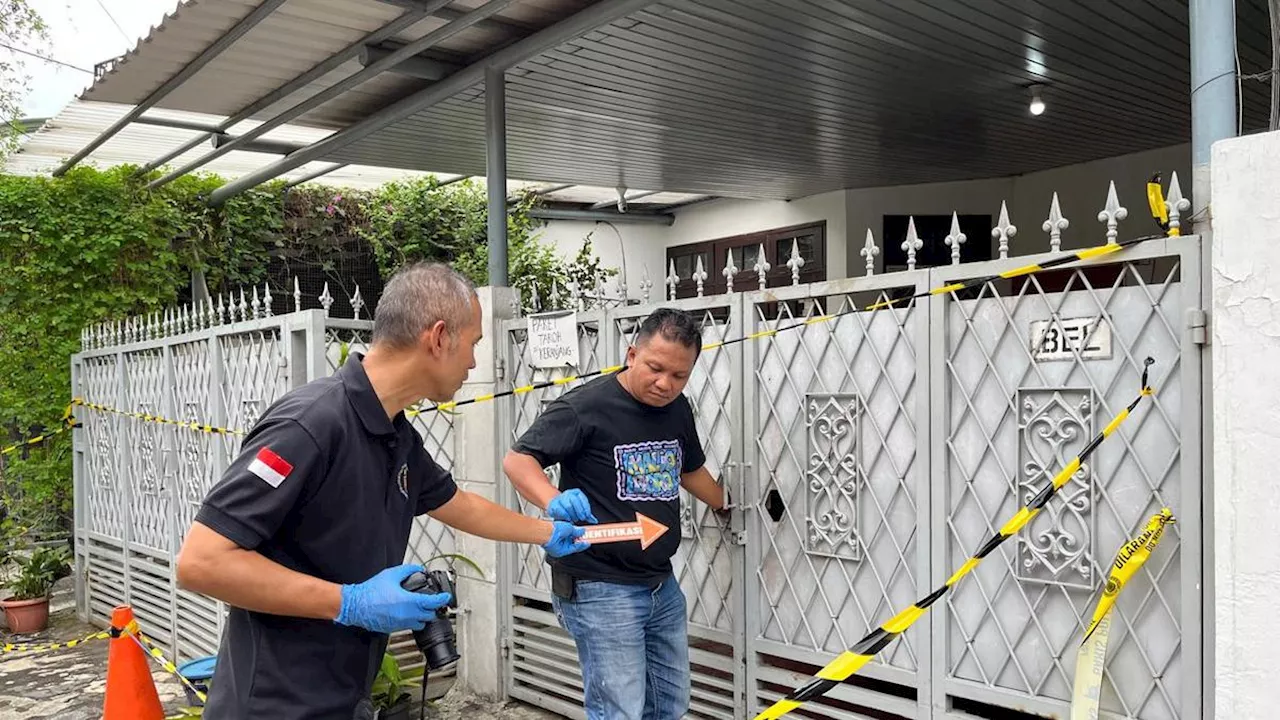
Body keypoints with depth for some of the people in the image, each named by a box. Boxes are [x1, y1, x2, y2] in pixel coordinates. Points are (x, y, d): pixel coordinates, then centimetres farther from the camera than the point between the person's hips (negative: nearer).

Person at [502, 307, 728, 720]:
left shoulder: (677, 409, 7)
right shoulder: (586, 407, -15)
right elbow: (516, 460, -16)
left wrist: (725, 505, 37)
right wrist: (554, 500, -33)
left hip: (662, 586, 8)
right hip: (599, 590, -8)